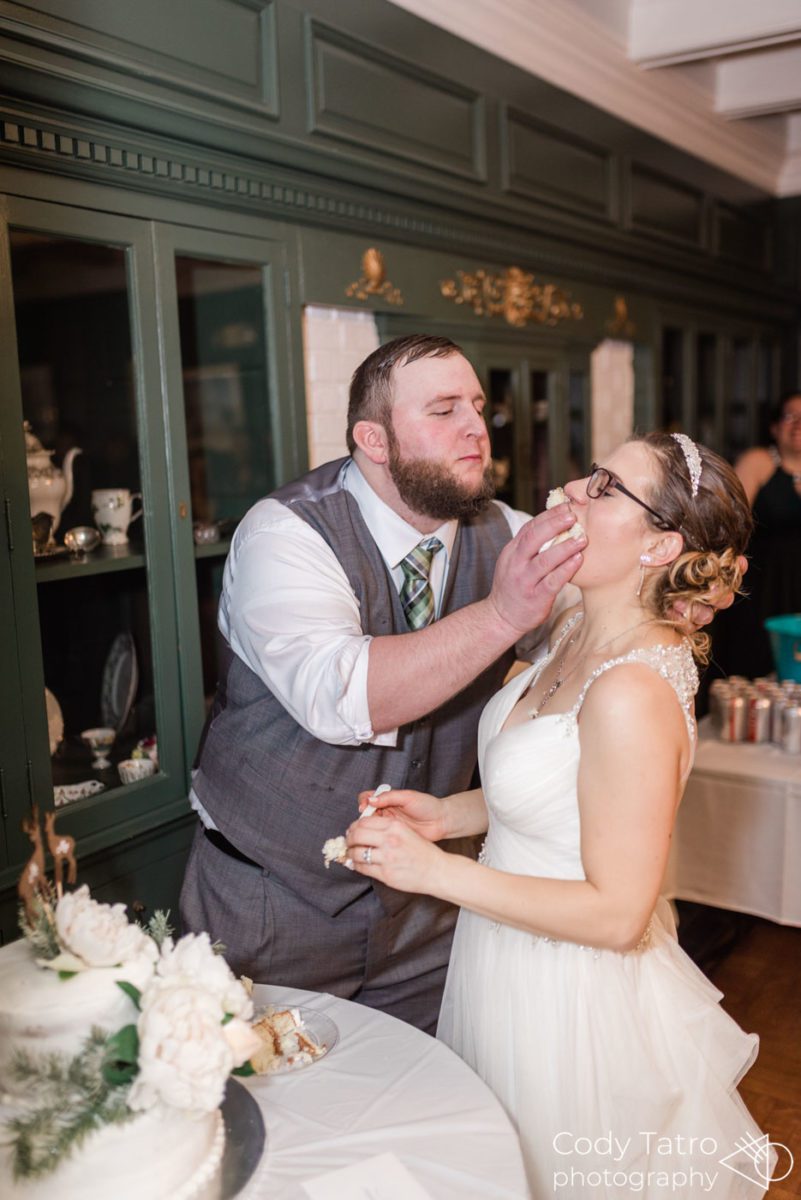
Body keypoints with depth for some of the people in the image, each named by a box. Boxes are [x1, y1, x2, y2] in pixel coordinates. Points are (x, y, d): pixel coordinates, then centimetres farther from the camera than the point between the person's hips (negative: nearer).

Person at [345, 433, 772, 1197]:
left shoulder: (632, 693, -30)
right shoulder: (578, 630, -1)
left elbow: (616, 912, -26)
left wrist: (436, 870, -25)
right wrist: (450, 814, -1)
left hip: (565, 991, -8)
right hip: (512, 961, 8)